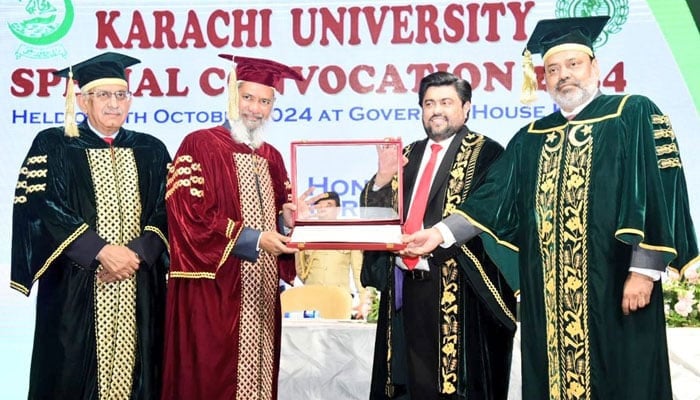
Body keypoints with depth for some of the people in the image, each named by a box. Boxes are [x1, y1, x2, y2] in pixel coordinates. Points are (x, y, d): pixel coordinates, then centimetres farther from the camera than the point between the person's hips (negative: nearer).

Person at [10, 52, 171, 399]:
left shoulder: (151, 151, 11)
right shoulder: (52, 145, 2)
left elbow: (167, 211, 5)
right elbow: (42, 209, -8)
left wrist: (136, 254, -12)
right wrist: (101, 250, -17)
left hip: (140, 289, 3)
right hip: (76, 288, -2)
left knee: (135, 372, 7)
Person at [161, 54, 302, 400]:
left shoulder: (271, 156, 15)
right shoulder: (199, 145, -5)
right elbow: (189, 216, -15)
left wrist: (288, 219, -5)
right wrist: (254, 239, -18)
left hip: (260, 291, 6)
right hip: (212, 290, -6)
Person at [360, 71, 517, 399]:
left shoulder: (486, 154, -3)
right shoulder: (408, 155, 15)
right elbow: (373, 212, 10)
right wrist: (383, 177, -8)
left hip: (458, 289, -5)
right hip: (406, 287, 6)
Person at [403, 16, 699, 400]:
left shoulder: (635, 115, 0)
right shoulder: (531, 137, 15)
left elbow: (658, 193, -8)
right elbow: (493, 198, 9)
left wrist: (645, 270, -15)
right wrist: (440, 233, -2)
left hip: (614, 287, -4)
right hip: (548, 295, 5)